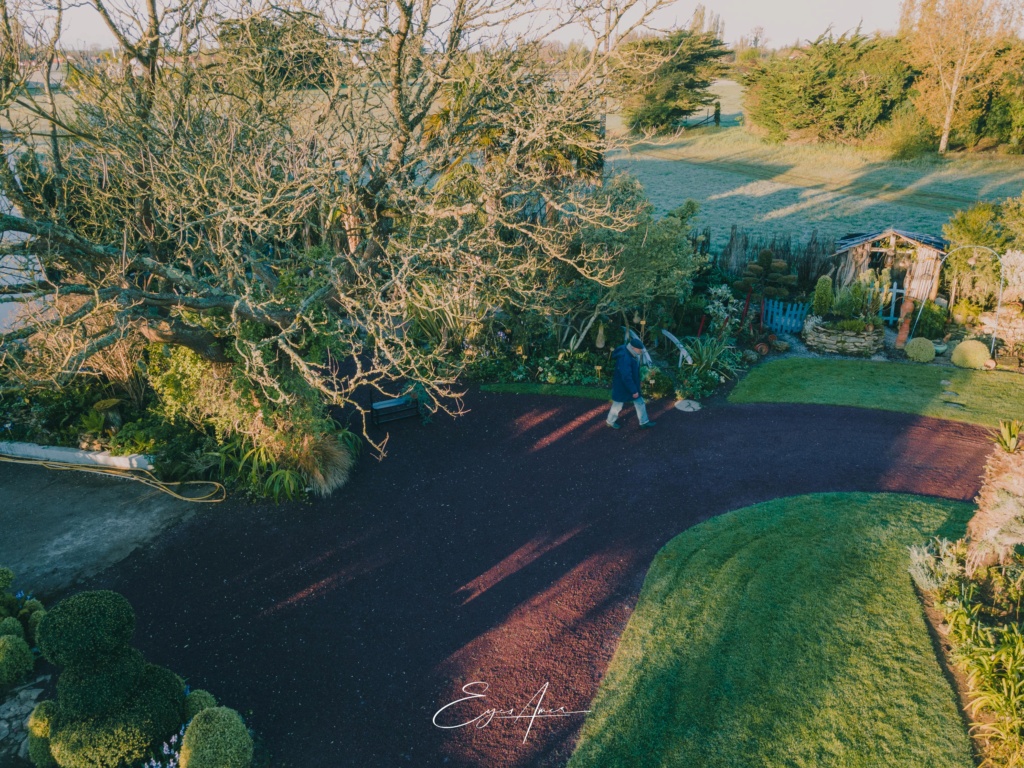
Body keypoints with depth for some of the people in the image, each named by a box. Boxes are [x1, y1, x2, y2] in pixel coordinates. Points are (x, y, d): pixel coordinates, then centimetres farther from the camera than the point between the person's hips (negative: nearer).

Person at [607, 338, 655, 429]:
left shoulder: (631, 354, -4)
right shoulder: (624, 358, -35)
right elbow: (626, 377, -32)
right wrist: (634, 391, -23)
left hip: (632, 384, 9)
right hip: (622, 387, -9)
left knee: (640, 403, 15)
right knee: (617, 405, 13)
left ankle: (644, 422, 28)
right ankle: (610, 421, 35)